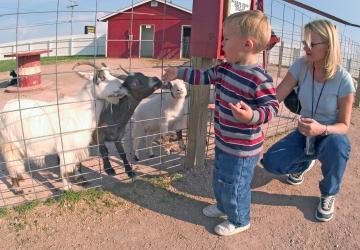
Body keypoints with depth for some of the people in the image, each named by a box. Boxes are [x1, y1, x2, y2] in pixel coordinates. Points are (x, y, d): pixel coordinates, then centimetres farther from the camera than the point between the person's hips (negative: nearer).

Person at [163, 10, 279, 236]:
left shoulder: (260, 78, -26)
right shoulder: (224, 68, -1)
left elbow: (272, 106, -23)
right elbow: (205, 76, 14)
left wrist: (252, 116, -42)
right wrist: (179, 73, 17)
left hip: (242, 148, -9)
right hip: (223, 141, 9)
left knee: (234, 186, 9)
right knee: (220, 178, 27)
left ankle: (240, 221, 35)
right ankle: (223, 206, 53)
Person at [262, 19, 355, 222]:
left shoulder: (344, 80, -21)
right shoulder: (301, 66, -13)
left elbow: (344, 125, -16)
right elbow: (275, 98, -16)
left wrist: (322, 129, -38)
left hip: (330, 135, -3)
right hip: (304, 134, 3)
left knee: (336, 145, -40)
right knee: (271, 162, -19)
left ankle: (329, 194, -6)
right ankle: (305, 162, 20)